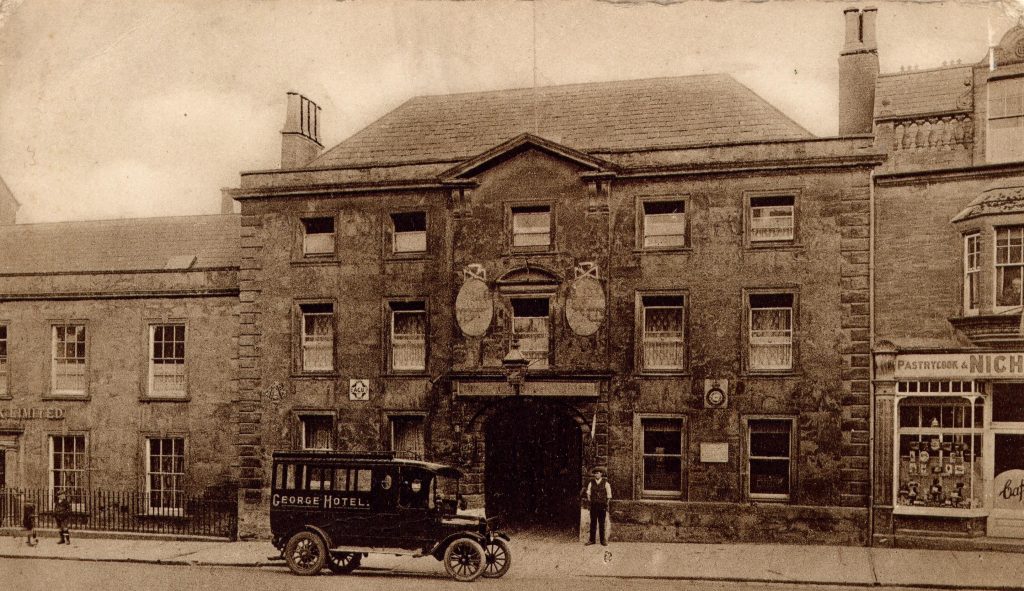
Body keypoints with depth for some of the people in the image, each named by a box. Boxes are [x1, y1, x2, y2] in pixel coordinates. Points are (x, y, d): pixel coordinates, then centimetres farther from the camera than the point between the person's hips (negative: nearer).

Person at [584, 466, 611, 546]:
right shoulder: (591, 483, 6)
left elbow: (609, 495, 7)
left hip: (602, 505, -1)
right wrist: (589, 500, 4)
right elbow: (588, 492, 14)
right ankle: (591, 540, 6)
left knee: (602, 523, 3)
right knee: (593, 523, 2)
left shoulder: (605, 483, 2)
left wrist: (606, 503, 3)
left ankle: (603, 540, 9)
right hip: (593, 505, 1)